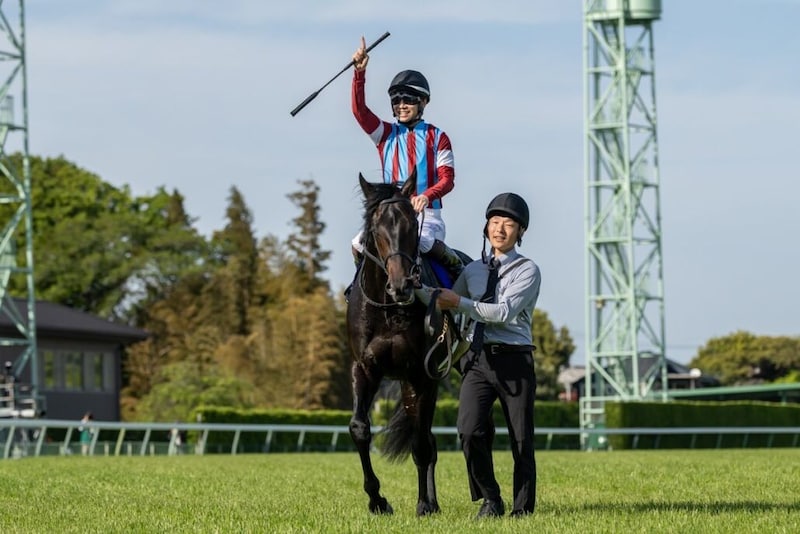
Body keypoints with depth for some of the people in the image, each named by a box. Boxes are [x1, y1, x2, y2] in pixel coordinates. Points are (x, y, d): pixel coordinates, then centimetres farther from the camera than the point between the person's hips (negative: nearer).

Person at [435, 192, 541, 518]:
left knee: (521, 440, 1)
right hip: (477, 359, 3)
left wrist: (459, 303, -15)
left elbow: (505, 311, -14)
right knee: (470, 431, -15)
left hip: (514, 360, -3)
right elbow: (444, 303, 21)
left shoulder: (528, 271, -1)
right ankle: (490, 500, 1)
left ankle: (523, 507, 14)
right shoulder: (473, 270, 15)